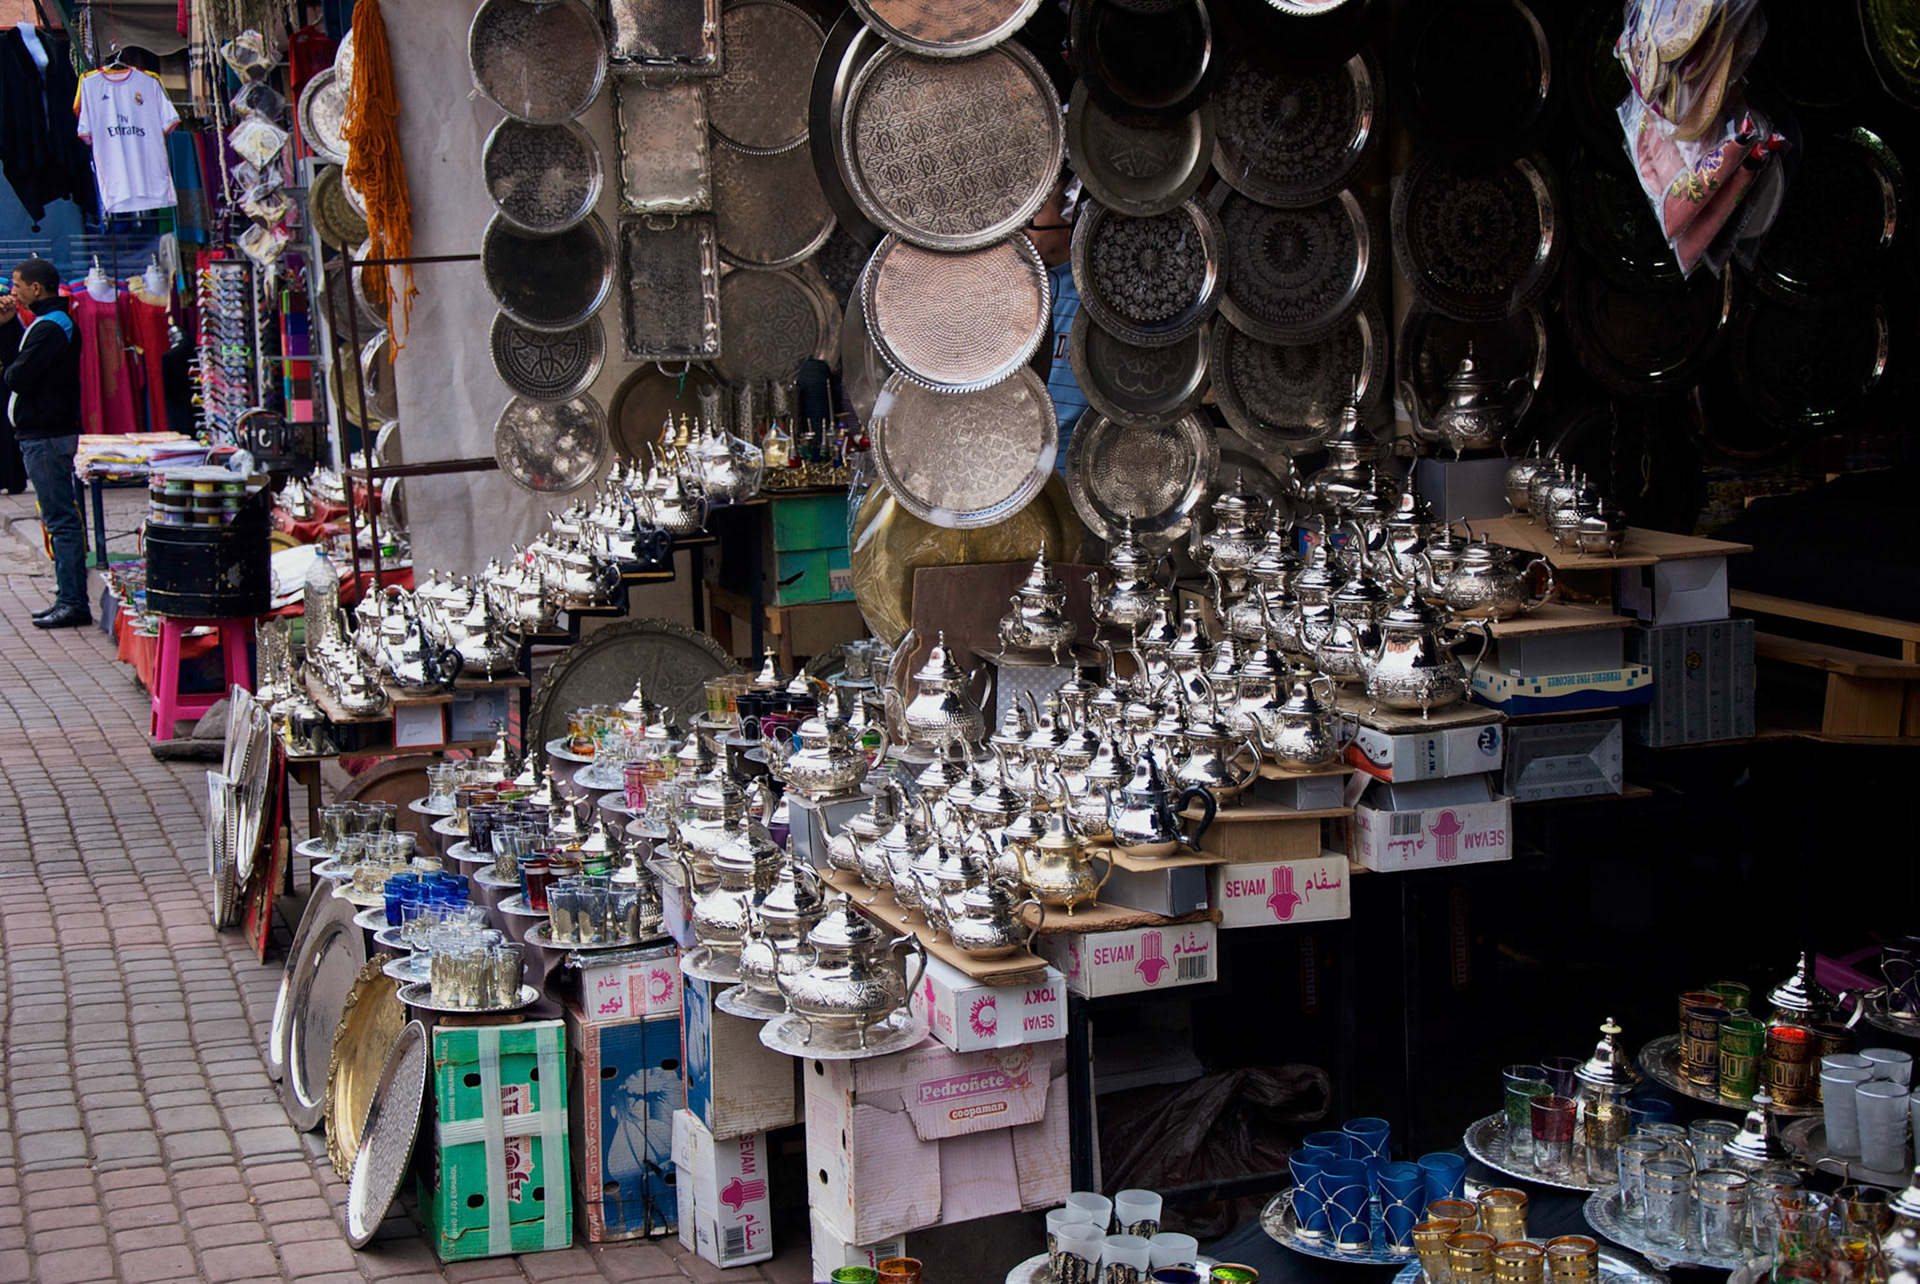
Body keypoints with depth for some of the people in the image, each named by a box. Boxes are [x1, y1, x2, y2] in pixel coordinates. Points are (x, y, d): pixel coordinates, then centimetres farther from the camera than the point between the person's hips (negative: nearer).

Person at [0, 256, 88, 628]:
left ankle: (73, 603, -9)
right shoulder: (52, 322, 17)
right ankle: (68, 599, 18)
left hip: (46, 437, -11)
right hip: (48, 433, 11)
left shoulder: (49, 328, -16)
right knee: (60, 520, 13)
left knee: (61, 521, -9)